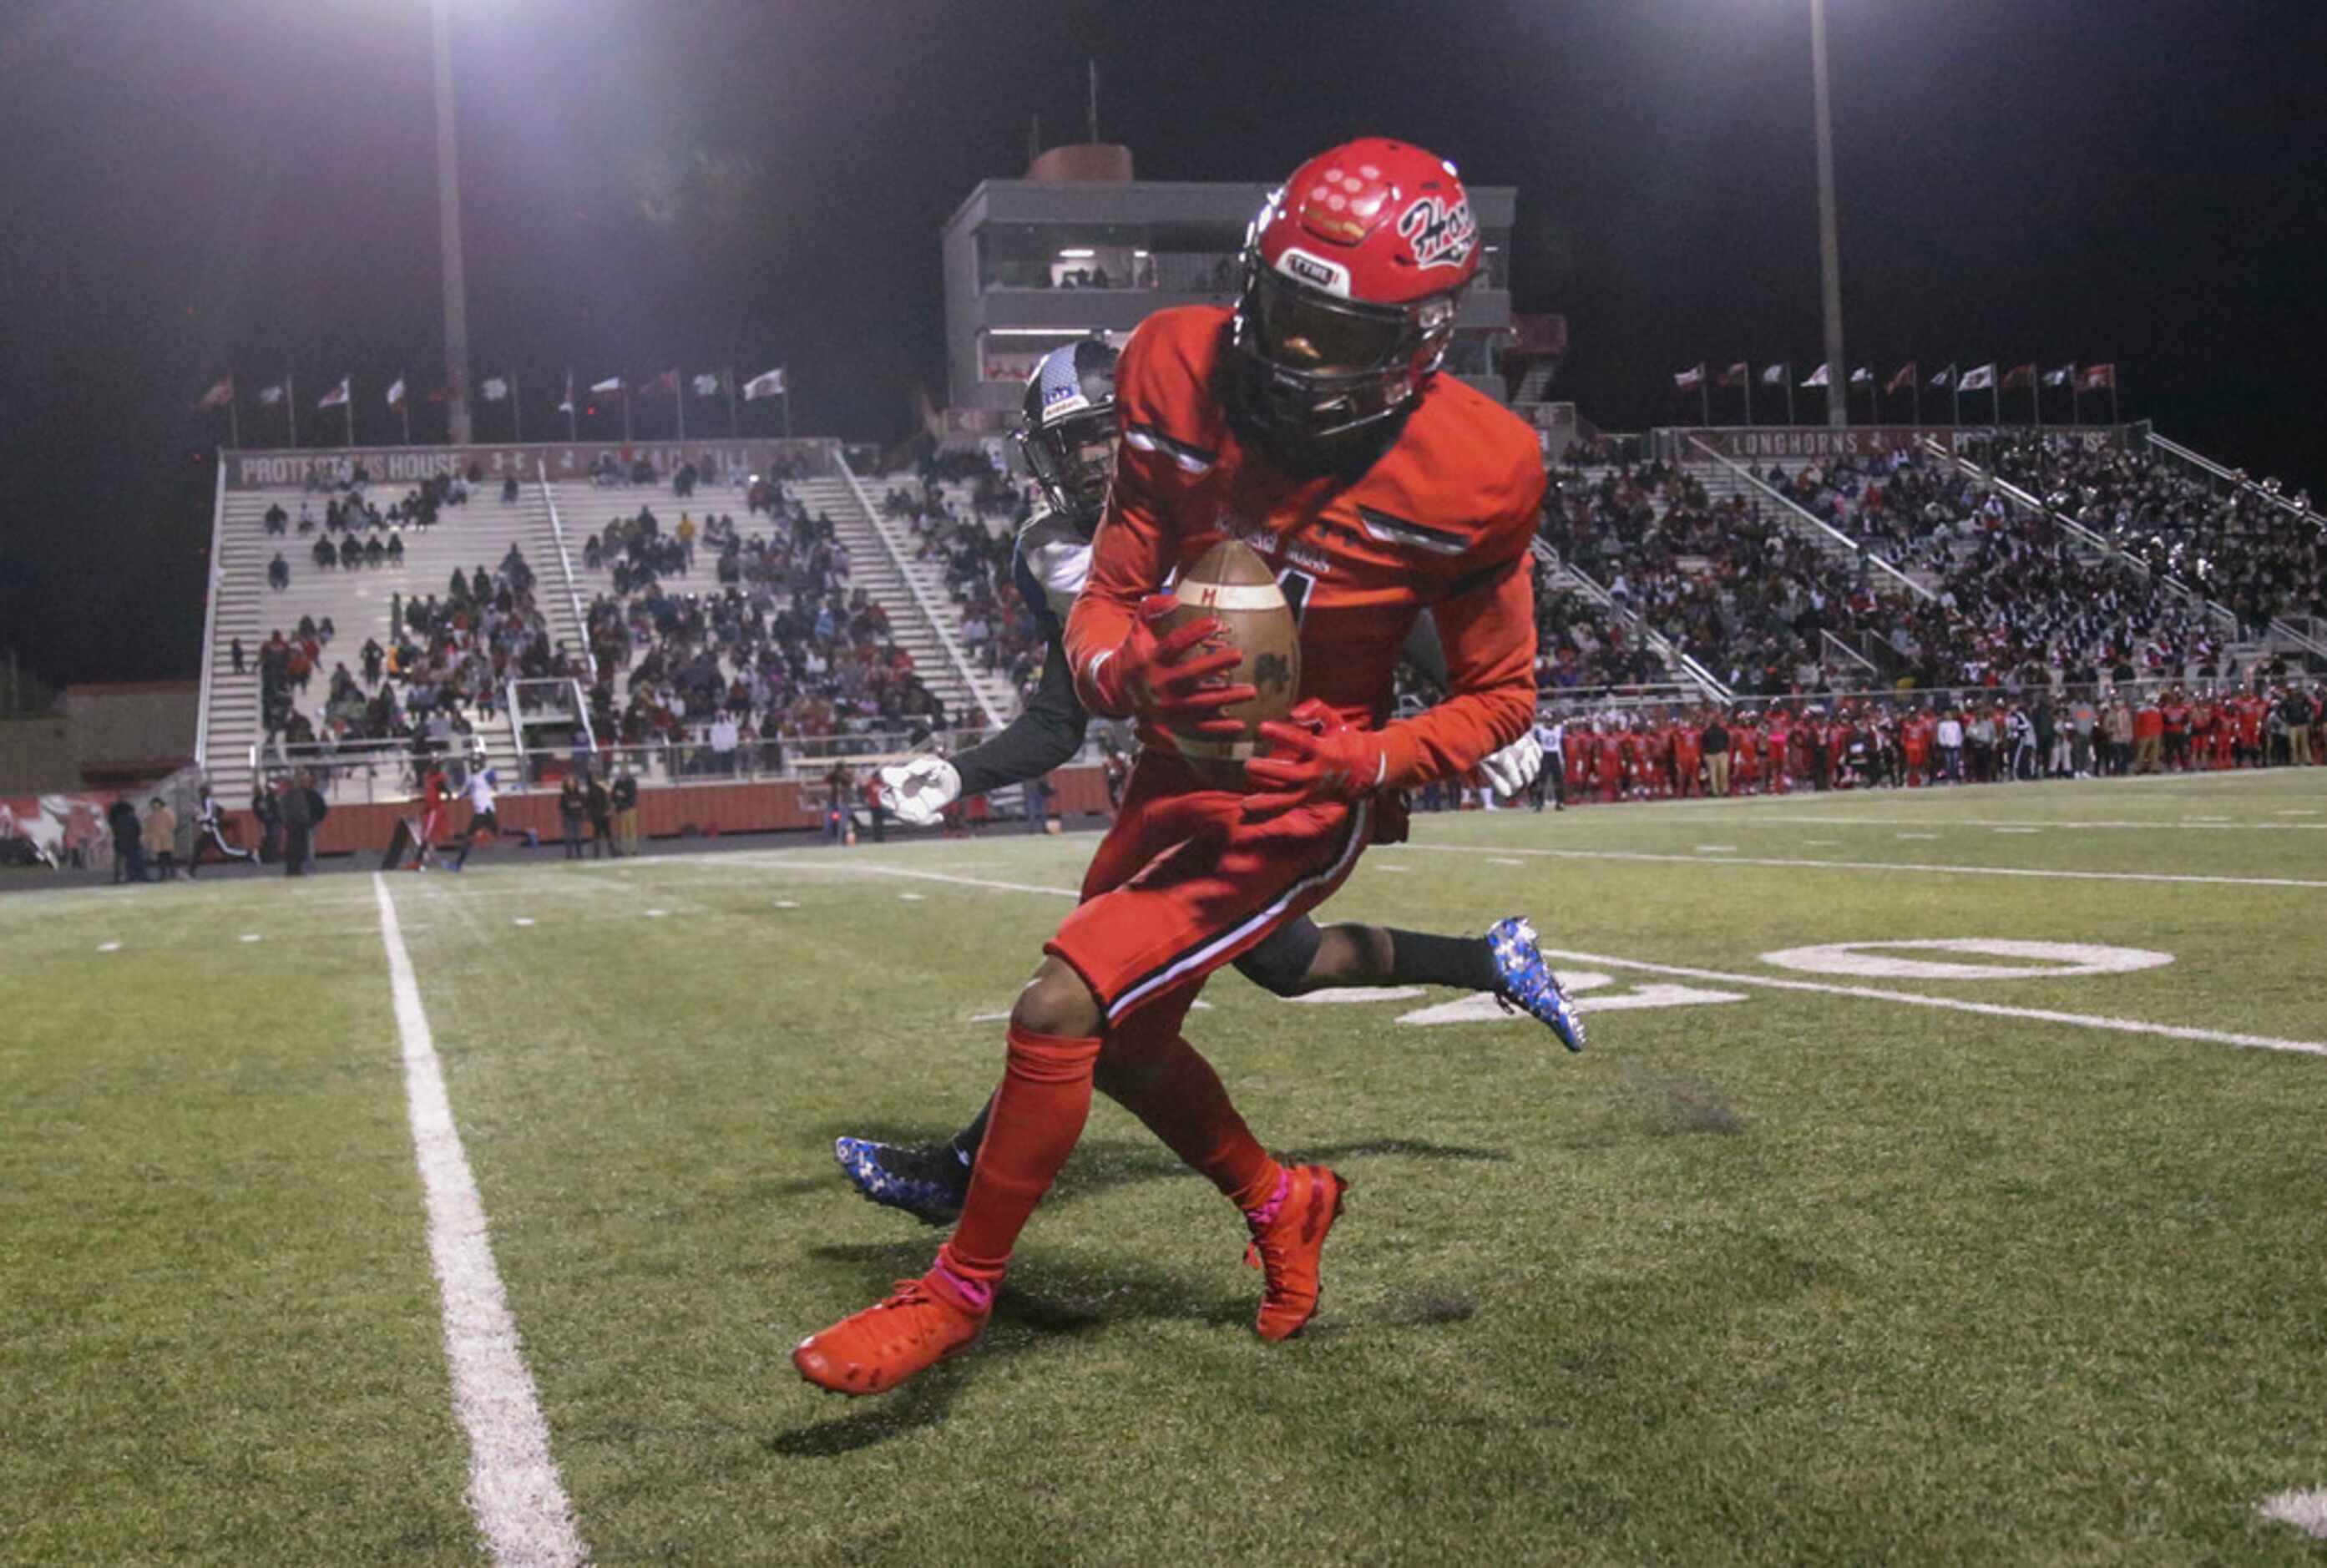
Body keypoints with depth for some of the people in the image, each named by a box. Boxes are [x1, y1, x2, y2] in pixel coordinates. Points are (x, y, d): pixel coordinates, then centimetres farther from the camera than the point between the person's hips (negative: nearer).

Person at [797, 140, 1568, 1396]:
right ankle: (1281, 1204, 49)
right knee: (1124, 1041, 21)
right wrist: (1125, 670, -31)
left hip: (1295, 809, -6)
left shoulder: (1469, 472, -21)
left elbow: (1501, 695, -7)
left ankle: (960, 1290, 6)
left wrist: (1364, 759, -26)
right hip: (1175, 773, 6)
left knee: (1060, 1008, -18)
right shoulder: (1182, 372, -13)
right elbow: (1106, 596, -6)